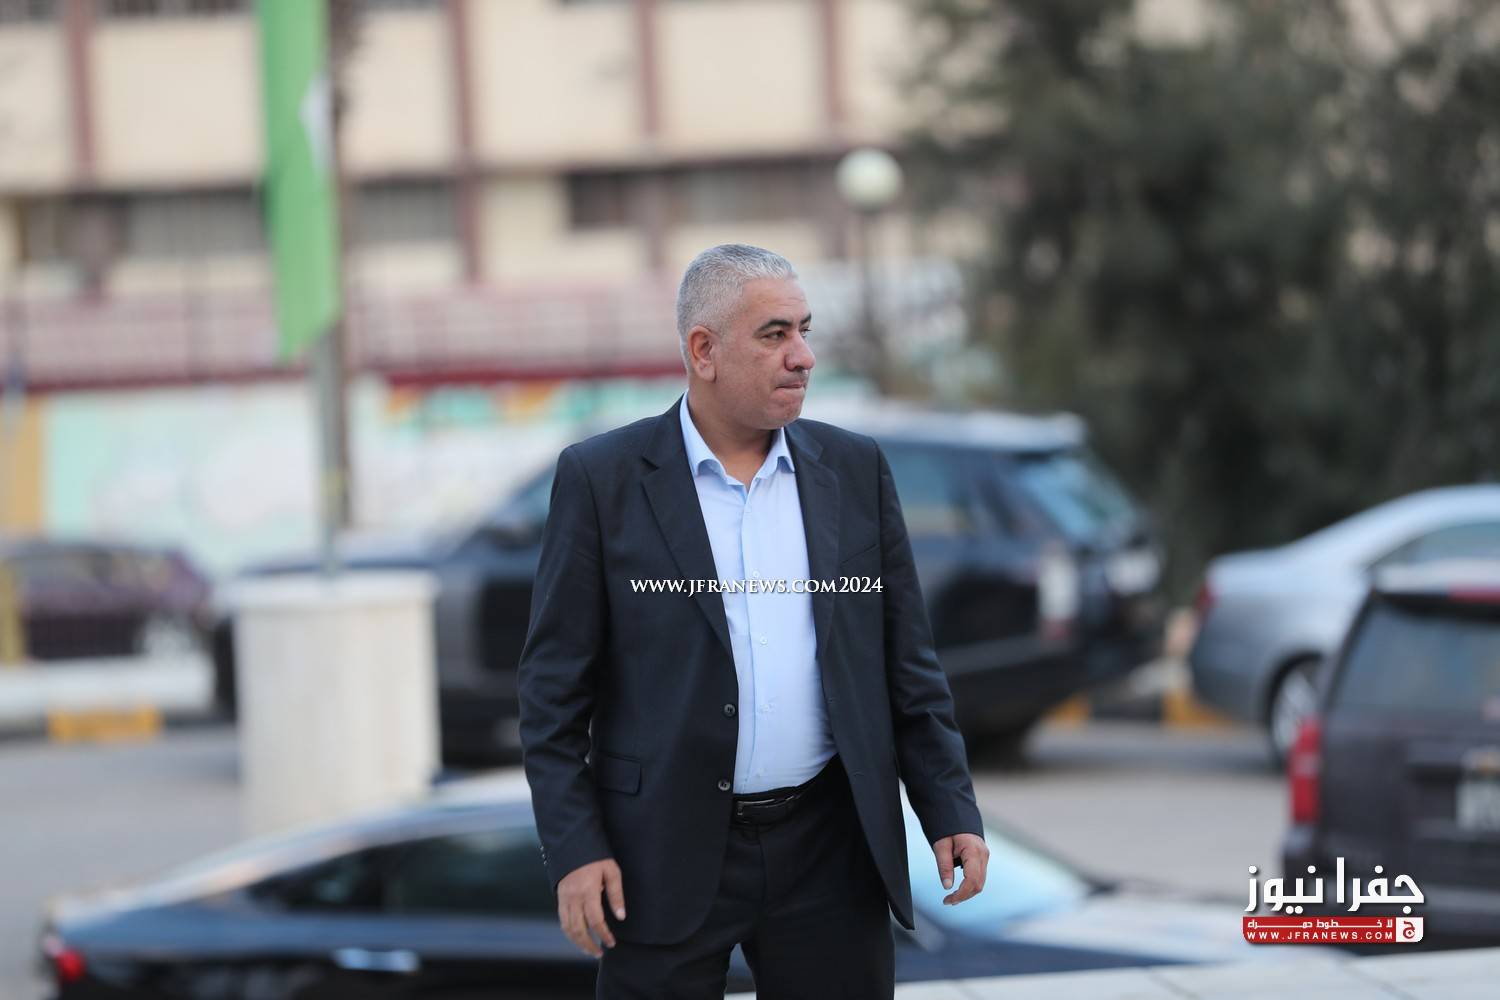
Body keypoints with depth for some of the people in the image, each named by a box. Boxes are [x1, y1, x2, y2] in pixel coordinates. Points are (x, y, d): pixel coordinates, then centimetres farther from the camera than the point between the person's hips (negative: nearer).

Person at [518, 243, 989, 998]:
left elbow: (907, 666, 11)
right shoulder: (602, 480, -2)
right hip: (667, 853, -3)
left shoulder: (855, 471, 8)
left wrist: (951, 813, 3)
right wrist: (574, 849, -9)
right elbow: (554, 686, -2)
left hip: (829, 850, 3)